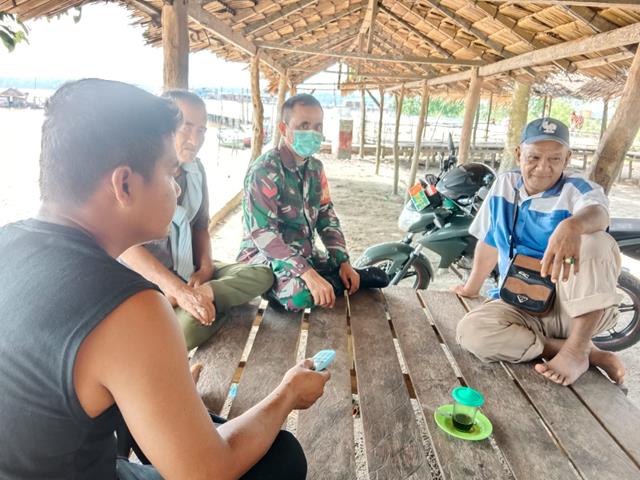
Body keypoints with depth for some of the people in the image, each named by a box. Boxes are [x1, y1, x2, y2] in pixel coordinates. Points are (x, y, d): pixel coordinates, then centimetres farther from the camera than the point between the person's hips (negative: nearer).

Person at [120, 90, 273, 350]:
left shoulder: (195, 168, 5)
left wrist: (205, 267, -4)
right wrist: (179, 290, -29)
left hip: (187, 271, 6)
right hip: (146, 279, -6)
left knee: (262, 274, -10)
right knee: (185, 327, -35)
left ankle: (202, 294, -22)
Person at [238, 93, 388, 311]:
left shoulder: (315, 167, 4)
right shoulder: (264, 171, -20)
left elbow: (327, 217, 8)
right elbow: (263, 234, -27)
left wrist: (344, 262, -5)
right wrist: (308, 273, -36)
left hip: (305, 254, 6)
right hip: (266, 257, -5)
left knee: (379, 277, -3)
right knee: (301, 294, -36)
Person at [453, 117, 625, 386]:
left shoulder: (576, 190, -9)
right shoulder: (504, 185, 4)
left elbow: (597, 211, -35)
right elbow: (489, 241, 15)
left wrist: (572, 225, -60)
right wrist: (472, 287, 23)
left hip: (578, 307, -3)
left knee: (594, 241, -31)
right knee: (471, 331, -27)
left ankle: (577, 349, -23)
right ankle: (590, 354, -18)